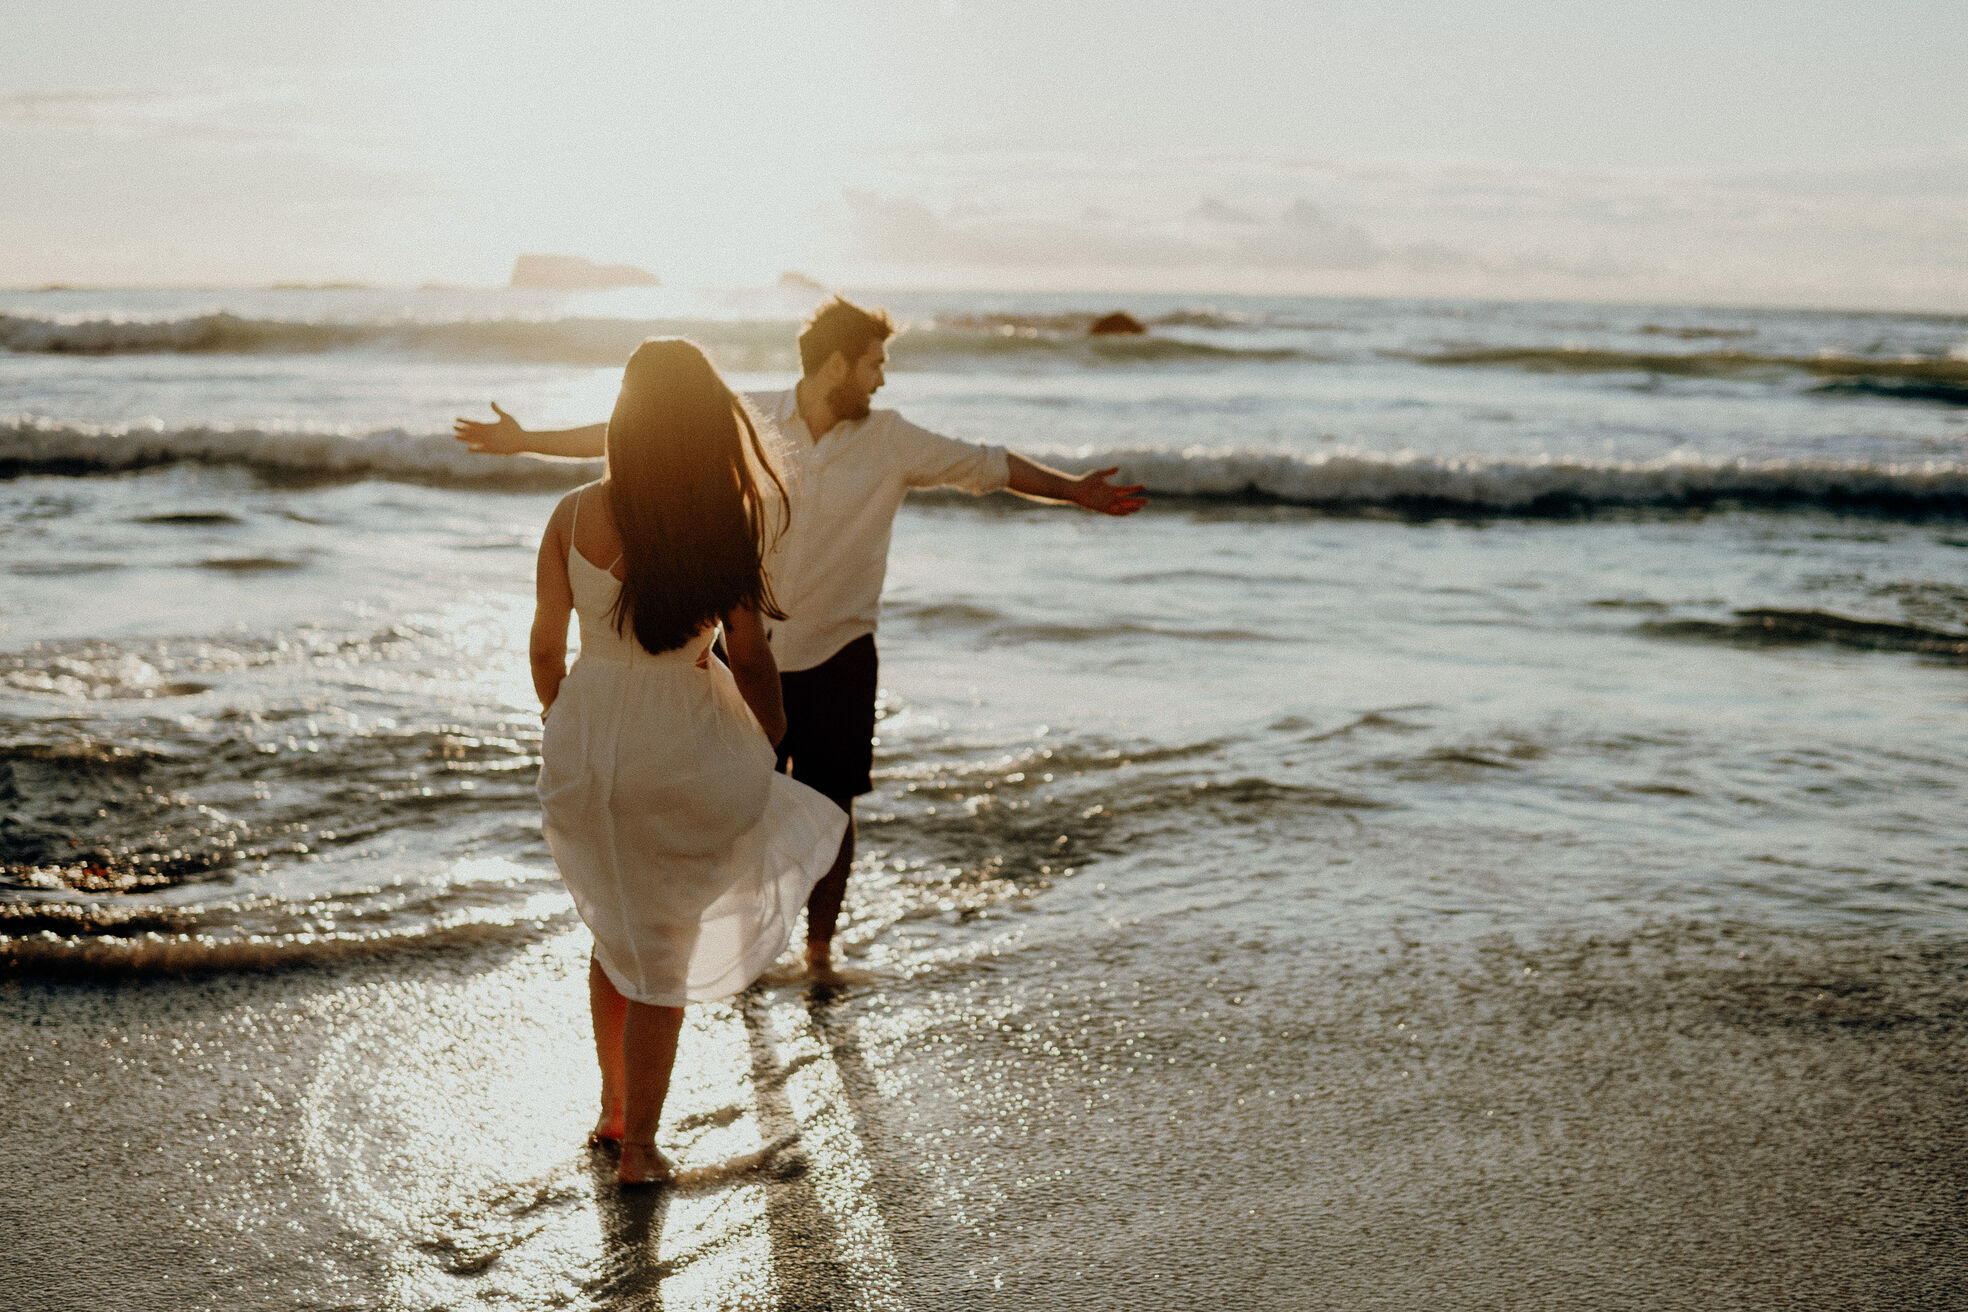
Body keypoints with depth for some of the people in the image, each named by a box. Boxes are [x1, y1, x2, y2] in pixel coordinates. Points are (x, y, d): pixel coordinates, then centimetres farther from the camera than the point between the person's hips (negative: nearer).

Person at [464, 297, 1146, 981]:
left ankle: (819, 947, 22)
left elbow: (988, 465, 6)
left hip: (839, 654, 1)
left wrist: (1076, 491, 5)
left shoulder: (892, 441, -3)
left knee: (832, 807, 5)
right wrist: (523, 440, 0)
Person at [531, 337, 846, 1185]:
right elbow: (749, 657, -8)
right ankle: (638, 1146, 20)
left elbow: (546, 647, 1)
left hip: (585, 741, 3)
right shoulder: (725, 525, -13)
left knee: (617, 930, 24)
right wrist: (776, 742, 9)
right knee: (663, 949, 13)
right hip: (681, 744, -3)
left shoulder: (574, 516, -6)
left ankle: (615, 1110, 36)